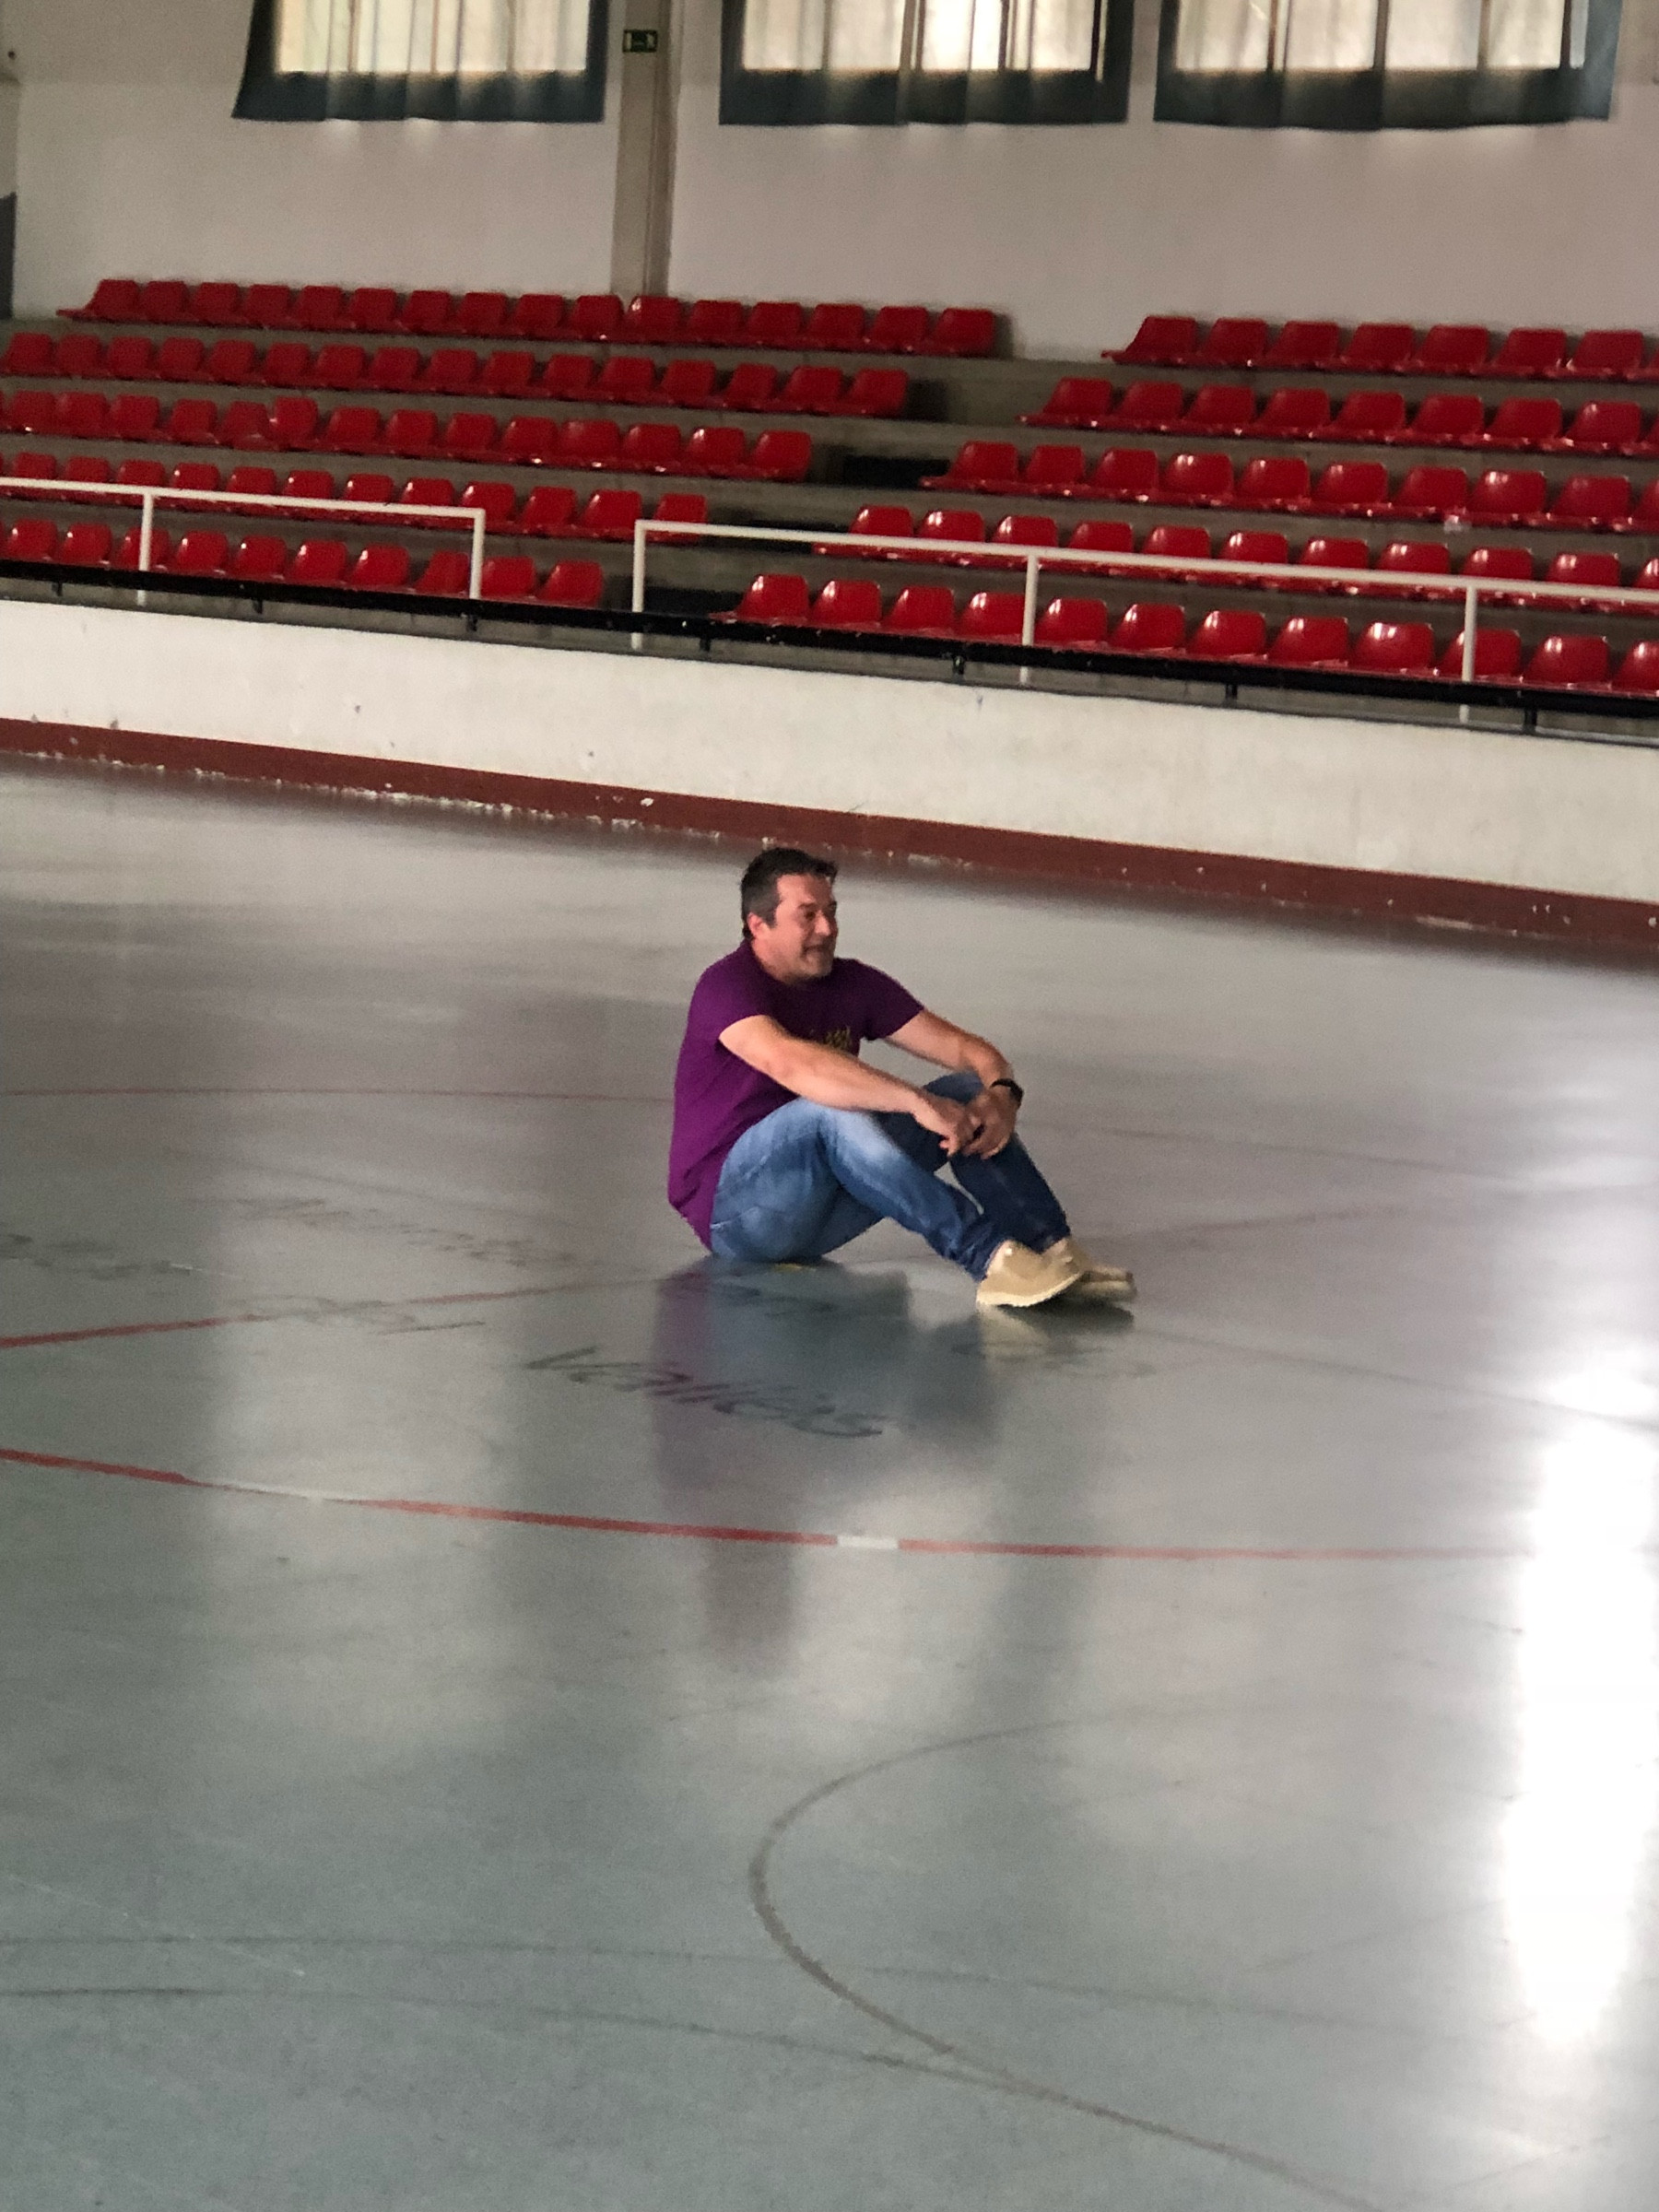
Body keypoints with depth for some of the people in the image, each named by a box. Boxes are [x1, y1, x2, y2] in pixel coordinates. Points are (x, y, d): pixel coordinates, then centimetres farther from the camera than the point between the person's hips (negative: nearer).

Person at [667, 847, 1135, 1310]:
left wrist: (1002, 1092, -22)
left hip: (816, 1216, 7)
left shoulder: (854, 984, 7)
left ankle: (1056, 1252, -24)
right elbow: (789, 1063, -36)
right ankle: (988, 1259, -42)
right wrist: (919, 1102, -41)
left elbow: (968, 1050, 3)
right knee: (836, 1109, -35)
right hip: (730, 1211, -7)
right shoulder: (728, 985, -15)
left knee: (968, 1092, -7)